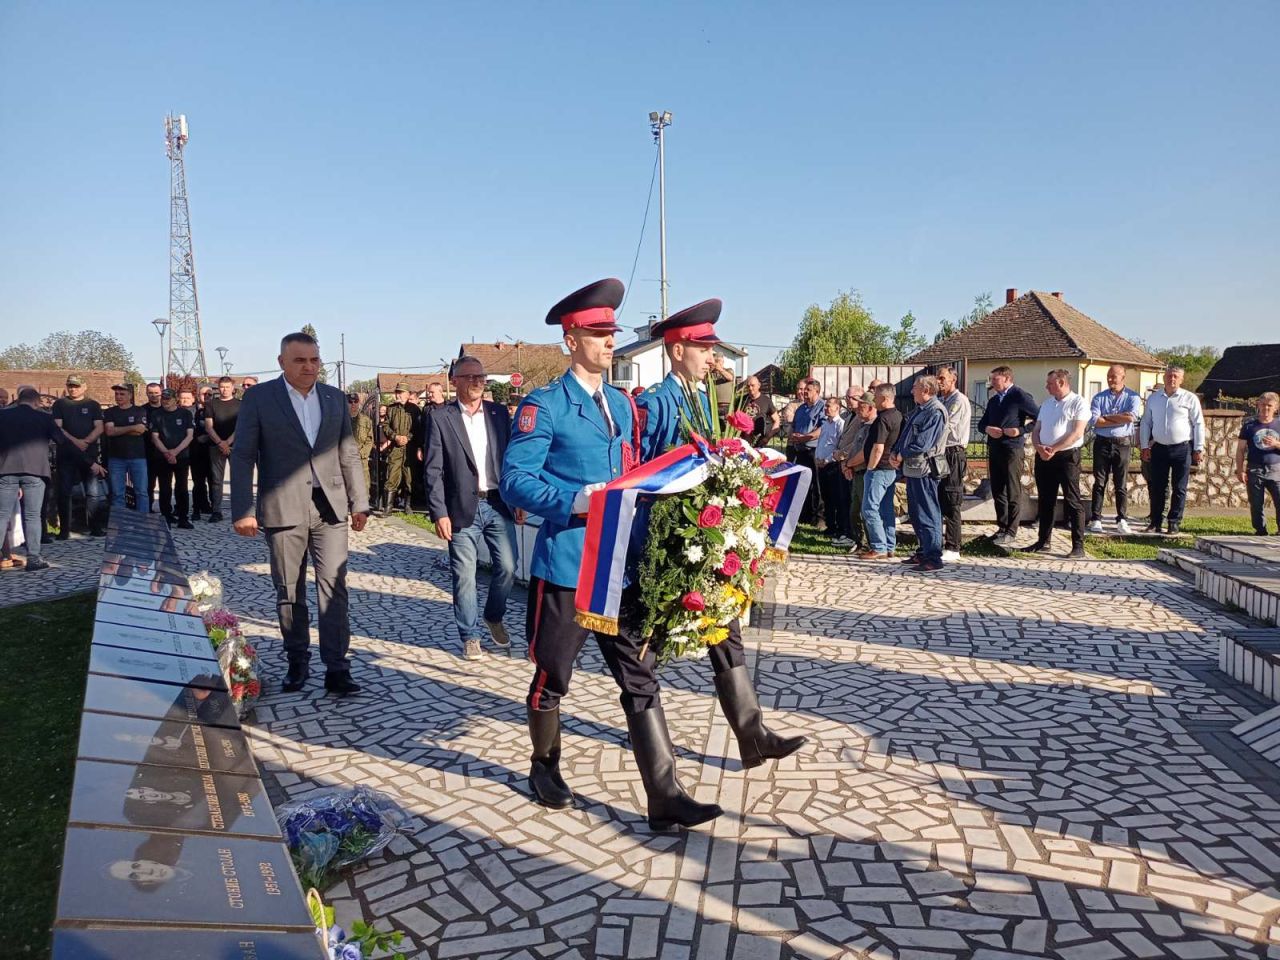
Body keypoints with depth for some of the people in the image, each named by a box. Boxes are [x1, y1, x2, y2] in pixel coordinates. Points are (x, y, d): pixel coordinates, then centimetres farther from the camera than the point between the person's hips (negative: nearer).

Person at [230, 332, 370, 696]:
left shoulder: (335, 398, 9)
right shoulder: (259, 398, 0)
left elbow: (348, 454, 12)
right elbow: (242, 456, -2)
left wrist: (359, 502, 9)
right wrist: (242, 511, -8)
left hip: (330, 507, 2)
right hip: (283, 509, -2)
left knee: (334, 588, -3)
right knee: (289, 593, 8)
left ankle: (336, 669, 2)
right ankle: (297, 663, 23)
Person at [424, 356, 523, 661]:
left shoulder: (499, 413, 8)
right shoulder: (440, 418, -1)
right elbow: (433, 470, -4)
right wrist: (439, 513, -10)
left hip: (498, 504, 3)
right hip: (463, 508, -2)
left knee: (507, 567, 2)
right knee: (464, 575, 2)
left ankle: (494, 617, 29)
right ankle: (470, 636, 18)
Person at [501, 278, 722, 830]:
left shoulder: (621, 403, 13)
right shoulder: (544, 406, -8)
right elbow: (514, 481, -14)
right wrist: (575, 501, -26)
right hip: (565, 568, -6)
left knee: (641, 678, 4)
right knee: (553, 677, 12)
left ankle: (664, 797, 8)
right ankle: (545, 768, 36)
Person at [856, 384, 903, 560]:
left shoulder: (883, 419, -19)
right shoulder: (898, 416, 12)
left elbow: (878, 448, -23)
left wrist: (870, 467, -13)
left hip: (879, 470, -10)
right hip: (892, 469, 10)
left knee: (870, 508, -6)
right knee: (886, 509, 13)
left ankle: (879, 548, -6)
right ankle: (890, 547, 16)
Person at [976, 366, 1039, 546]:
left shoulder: (1020, 395, -6)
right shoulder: (993, 400, 18)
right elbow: (982, 423, 20)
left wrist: (1020, 430, -15)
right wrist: (987, 428, -2)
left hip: (1012, 449, -8)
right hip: (994, 448, 8)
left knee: (1013, 493, -3)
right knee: (997, 491, 11)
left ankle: (1011, 532, 1)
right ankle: (1002, 528, 20)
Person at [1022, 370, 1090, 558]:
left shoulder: (1078, 403, -6)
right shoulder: (1046, 403, 16)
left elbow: (1077, 433, -14)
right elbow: (1036, 430, 14)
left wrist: (1053, 450, -18)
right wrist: (1039, 447, -6)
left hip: (1067, 456, -7)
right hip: (1043, 457, 7)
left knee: (1072, 502, -4)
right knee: (1045, 501, 11)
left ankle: (1078, 546, -1)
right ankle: (1043, 542, 19)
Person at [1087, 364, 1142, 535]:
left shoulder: (1133, 397, 3)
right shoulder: (1099, 397, 5)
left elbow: (1131, 417, -16)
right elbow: (1094, 420, -9)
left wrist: (1106, 417, -8)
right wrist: (1120, 419, -9)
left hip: (1123, 444, -1)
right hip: (1102, 443, 1)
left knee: (1121, 485, 3)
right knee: (1099, 483, 1)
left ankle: (1122, 520, 8)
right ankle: (1095, 519, 3)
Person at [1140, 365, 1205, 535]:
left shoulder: (1190, 398, -1)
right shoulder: (1154, 398, 8)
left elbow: (1199, 424, -1)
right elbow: (1146, 423, 12)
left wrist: (1199, 449, -5)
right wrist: (1145, 446, 6)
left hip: (1182, 449, -3)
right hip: (1159, 448, 3)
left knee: (1179, 489, 2)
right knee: (1157, 487, 5)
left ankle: (1174, 522, 9)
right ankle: (1156, 522, 12)